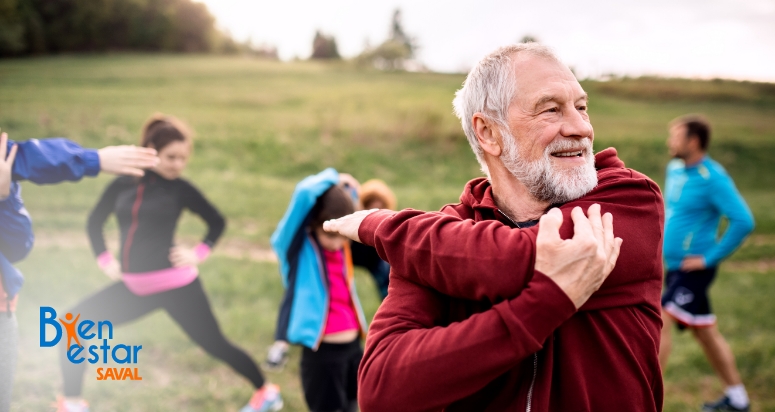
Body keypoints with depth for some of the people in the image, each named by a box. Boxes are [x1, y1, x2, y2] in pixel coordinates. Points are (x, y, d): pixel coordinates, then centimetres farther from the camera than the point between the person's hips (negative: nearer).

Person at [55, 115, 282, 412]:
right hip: (133, 286, 4)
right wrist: (104, 260, 6)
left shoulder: (181, 189, -6)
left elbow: (217, 222, 6)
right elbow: (94, 222, 16)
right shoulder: (123, 184, 2)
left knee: (215, 344, 1)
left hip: (175, 285, -4)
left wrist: (199, 253, -5)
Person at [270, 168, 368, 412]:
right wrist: (332, 179, -10)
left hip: (354, 345, 6)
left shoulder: (343, 246, 2)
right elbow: (305, 193, -27)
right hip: (321, 351, -6)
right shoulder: (297, 246, -12)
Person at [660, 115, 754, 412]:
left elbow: (743, 221, -23)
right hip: (675, 266, 9)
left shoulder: (713, 178, -17)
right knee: (705, 332, 16)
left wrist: (711, 258, -20)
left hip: (694, 269, -9)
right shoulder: (675, 168, 8)